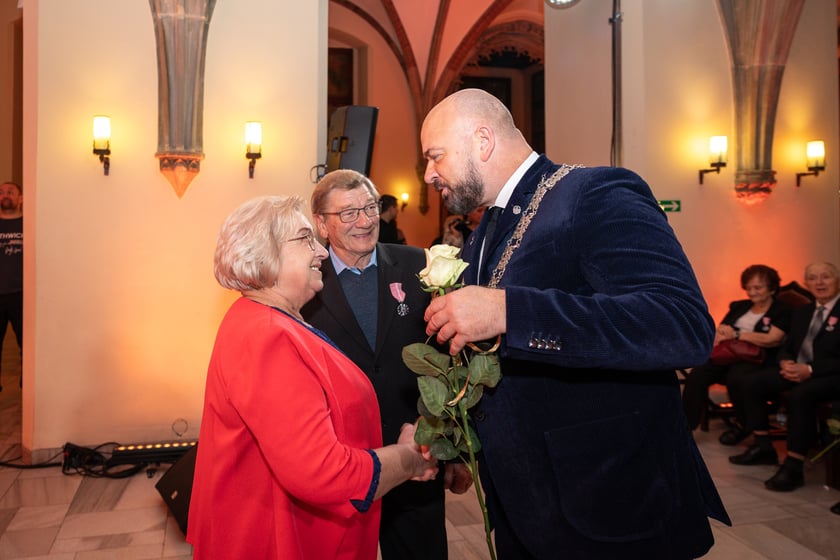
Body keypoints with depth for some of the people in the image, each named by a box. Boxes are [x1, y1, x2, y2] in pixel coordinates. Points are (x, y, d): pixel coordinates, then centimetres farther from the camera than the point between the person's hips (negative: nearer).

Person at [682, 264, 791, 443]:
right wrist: (720, 334, -6)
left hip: (755, 359, -5)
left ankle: (743, 425, -10)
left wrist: (735, 334, -10)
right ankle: (685, 427, -24)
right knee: (696, 375, -25)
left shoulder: (782, 312, 8)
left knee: (735, 377, -38)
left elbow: (772, 339, -9)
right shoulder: (738, 306, 25)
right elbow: (719, 331, 19)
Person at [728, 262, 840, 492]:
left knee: (800, 395, -37)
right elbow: (787, 347, 20)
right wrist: (786, 362, -4)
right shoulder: (801, 313, 20)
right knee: (751, 382, -10)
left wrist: (810, 369, -23)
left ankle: (793, 467, -28)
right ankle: (763, 447, -2)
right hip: (798, 370, 8)